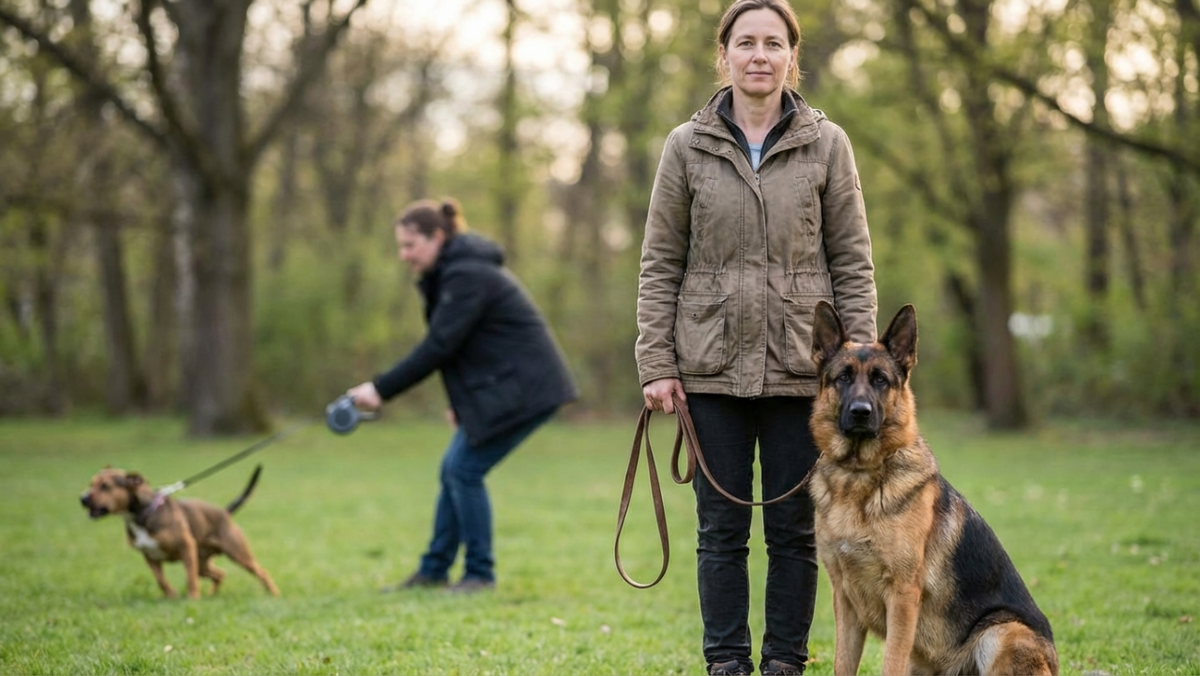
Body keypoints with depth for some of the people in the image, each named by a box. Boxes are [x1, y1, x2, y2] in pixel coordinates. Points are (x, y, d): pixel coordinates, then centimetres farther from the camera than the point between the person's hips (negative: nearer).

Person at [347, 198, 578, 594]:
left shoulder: (466, 276, -19)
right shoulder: (452, 272, 13)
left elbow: (438, 347, -23)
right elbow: (448, 344, 18)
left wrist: (381, 389, -21)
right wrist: (460, 404, 12)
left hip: (524, 388, -10)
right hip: (501, 385, 10)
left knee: (464, 469, -8)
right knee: (453, 469, 9)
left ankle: (479, 573, 2)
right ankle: (433, 571, 17)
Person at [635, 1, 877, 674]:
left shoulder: (827, 144, 4)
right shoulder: (688, 146, 5)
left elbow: (853, 263, 3)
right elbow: (660, 264, 4)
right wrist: (656, 364, -3)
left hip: (802, 366, 0)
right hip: (713, 366, 0)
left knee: (795, 529, 5)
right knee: (722, 529, 4)